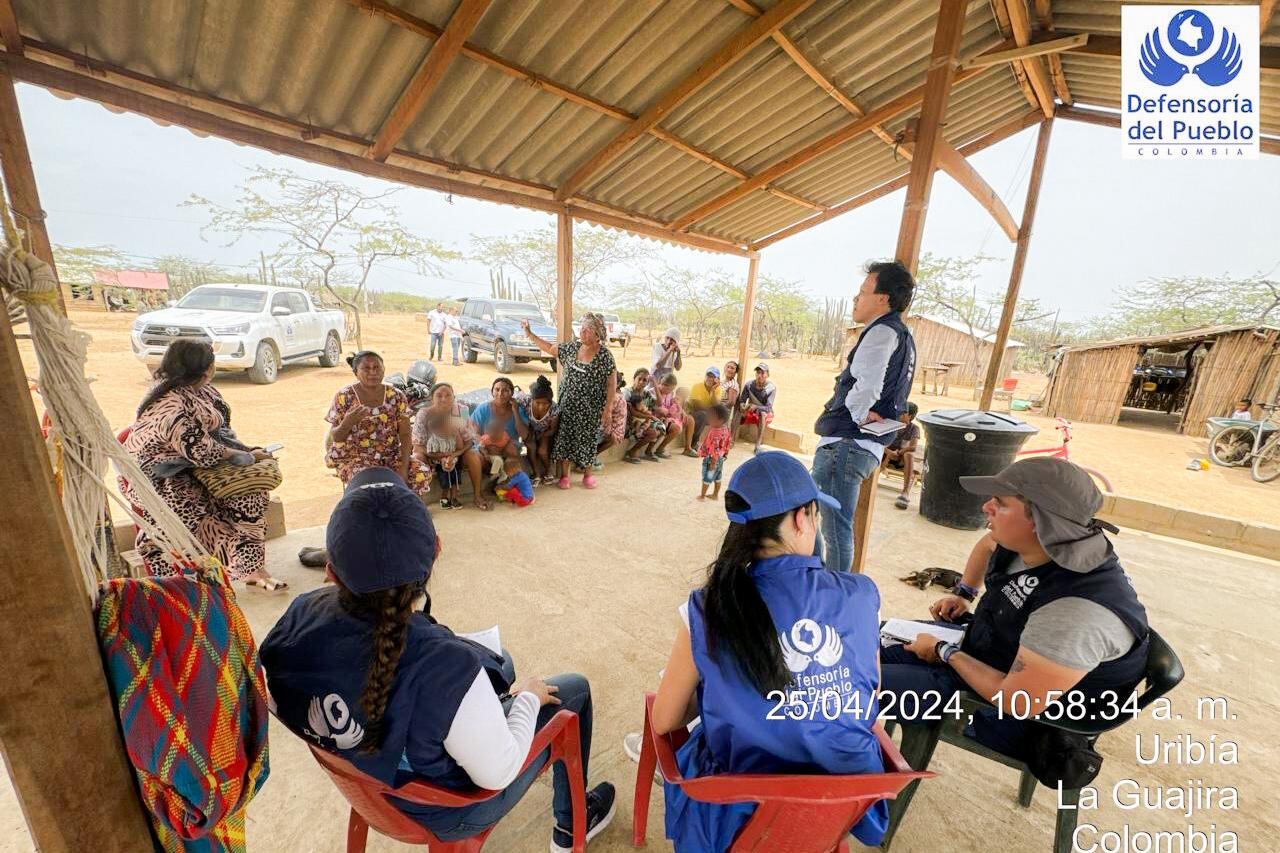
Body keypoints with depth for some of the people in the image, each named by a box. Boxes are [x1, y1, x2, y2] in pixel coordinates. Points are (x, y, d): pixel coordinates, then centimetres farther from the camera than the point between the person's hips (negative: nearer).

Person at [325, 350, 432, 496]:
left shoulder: (396, 396, 0)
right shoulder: (344, 397, -4)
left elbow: (405, 434, -3)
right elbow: (335, 437, -1)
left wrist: (404, 466, -16)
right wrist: (348, 423, -24)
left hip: (392, 456, 2)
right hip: (355, 458, -2)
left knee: (423, 472, -23)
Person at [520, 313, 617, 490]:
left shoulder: (605, 355, -11)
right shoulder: (572, 347, 1)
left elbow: (611, 385, -10)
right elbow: (549, 348, 13)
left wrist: (607, 410, -12)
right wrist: (529, 334, 8)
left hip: (590, 408, -3)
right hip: (567, 405, 4)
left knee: (586, 439, 9)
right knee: (564, 436, 4)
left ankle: (588, 473, 30)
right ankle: (564, 474, 20)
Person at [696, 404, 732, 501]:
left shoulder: (715, 433, -33)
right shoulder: (724, 428, -5)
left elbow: (715, 450, -32)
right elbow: (728, 444, 8)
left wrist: (713, 463, -25)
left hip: (711, 458, -8)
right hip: (721, 457, 8)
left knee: (707, 478, 10)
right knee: (717, 477, 21)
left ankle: (702, 496, 25)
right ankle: (715, 494, 37)